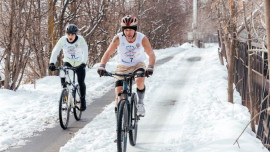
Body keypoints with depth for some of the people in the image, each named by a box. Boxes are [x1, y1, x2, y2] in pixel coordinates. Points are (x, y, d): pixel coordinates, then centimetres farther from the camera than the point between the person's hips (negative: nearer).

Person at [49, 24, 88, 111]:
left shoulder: (80, 39, -23)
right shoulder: (63, 40, -18)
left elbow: (85, 51, -32)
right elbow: (55, 51, -24)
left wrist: (83, 63, -48)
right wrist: (52, 63, -38)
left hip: (79, 64, -1)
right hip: (68, 62, 2)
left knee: (81, 83, -9)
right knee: (63, 77, -22)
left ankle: (83, 101, 14)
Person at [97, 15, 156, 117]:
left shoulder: (142, 39, -22)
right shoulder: (118, 38, -21)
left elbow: (151, 55, -24)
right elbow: (108, 53, -24)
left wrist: (150, 67, -42)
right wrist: (102, 66, -39)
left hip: (138, 65, -1)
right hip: (122, 66, 1)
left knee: (140, 80, -33)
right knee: (119, 95, -10)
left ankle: (140, 103, -7)